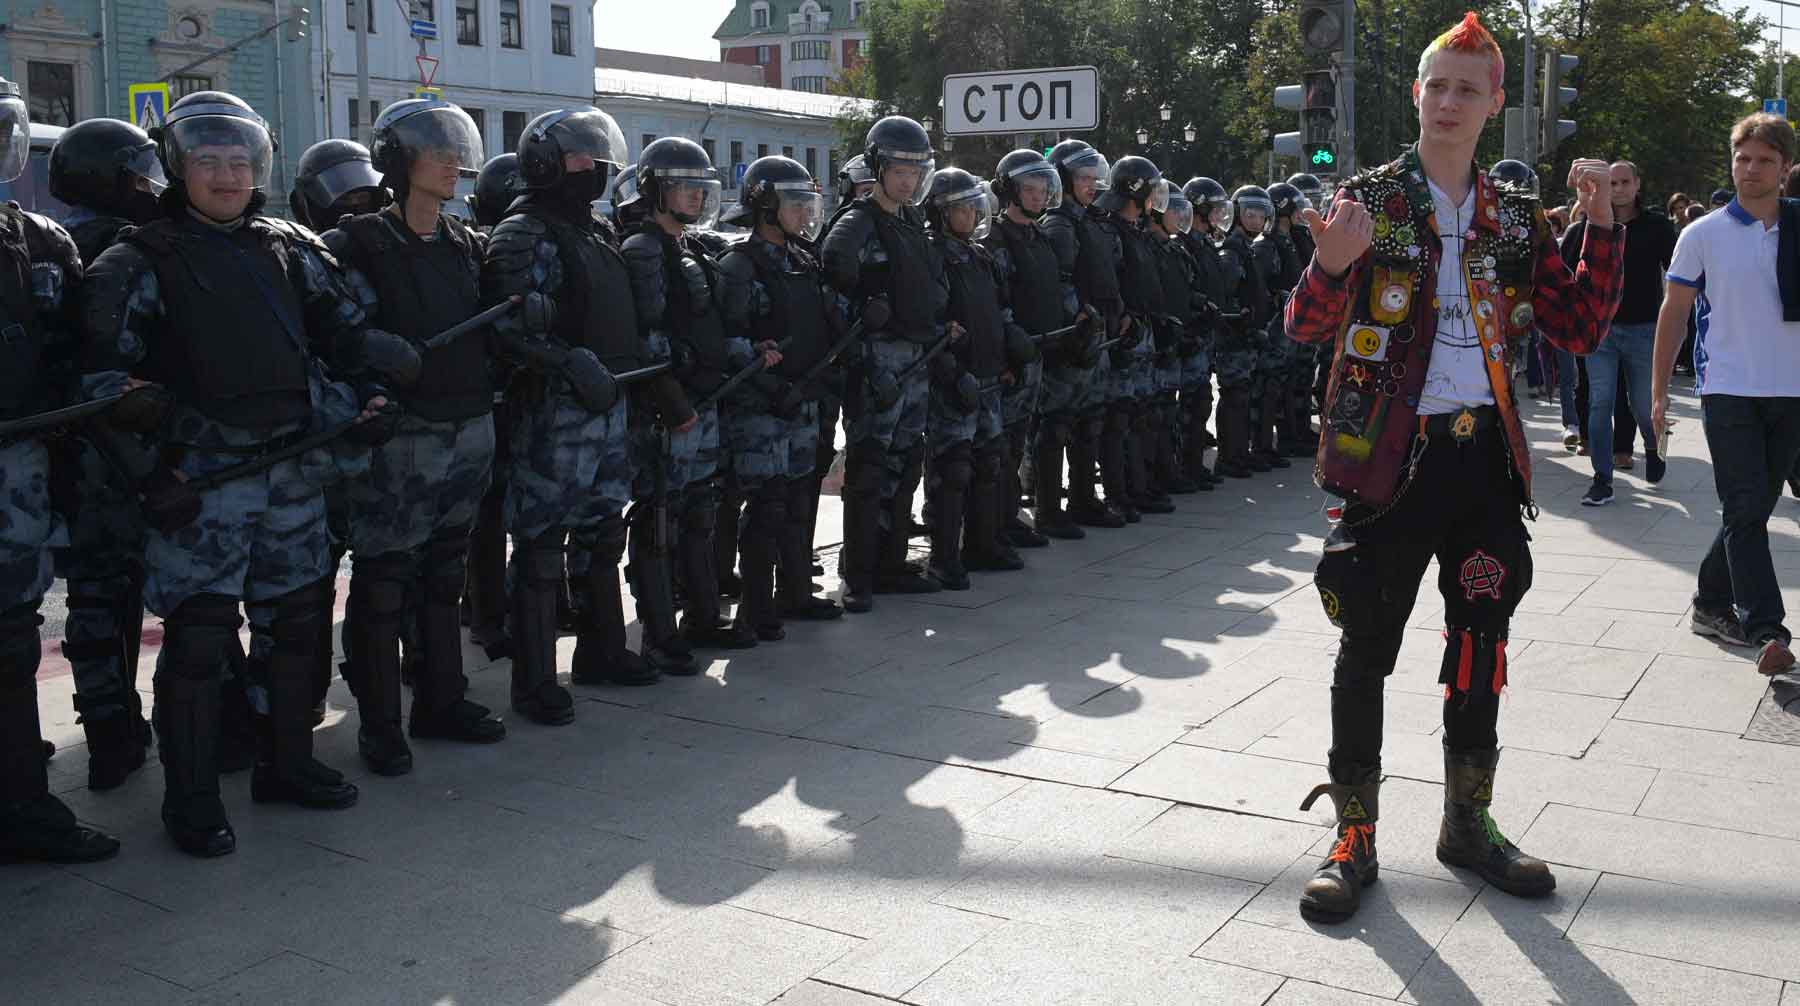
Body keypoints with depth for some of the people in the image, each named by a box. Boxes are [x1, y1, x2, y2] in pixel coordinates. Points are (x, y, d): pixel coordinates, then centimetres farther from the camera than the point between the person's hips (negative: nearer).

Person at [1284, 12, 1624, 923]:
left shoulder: (1515, 218, 9)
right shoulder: (1368, 200, -3)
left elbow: (1578, 329, 6)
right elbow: (1307, 328, -10)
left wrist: (1602, 228, -5)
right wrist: (1331, 264, -31)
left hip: (1485, 453, 4)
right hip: (1390, 457, -4)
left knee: (1480, 643, 13)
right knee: (1365, 651, 1)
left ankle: (1468, 824, 29)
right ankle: (1354, 840, 13)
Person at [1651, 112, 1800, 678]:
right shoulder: (1703, 236, 1)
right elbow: (1674, 312, 5)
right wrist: (1659, 391, 3)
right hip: (1729, 391, -3)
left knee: (1754, 511, 9)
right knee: (1745, 510, -10)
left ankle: (1711, 604, 24)